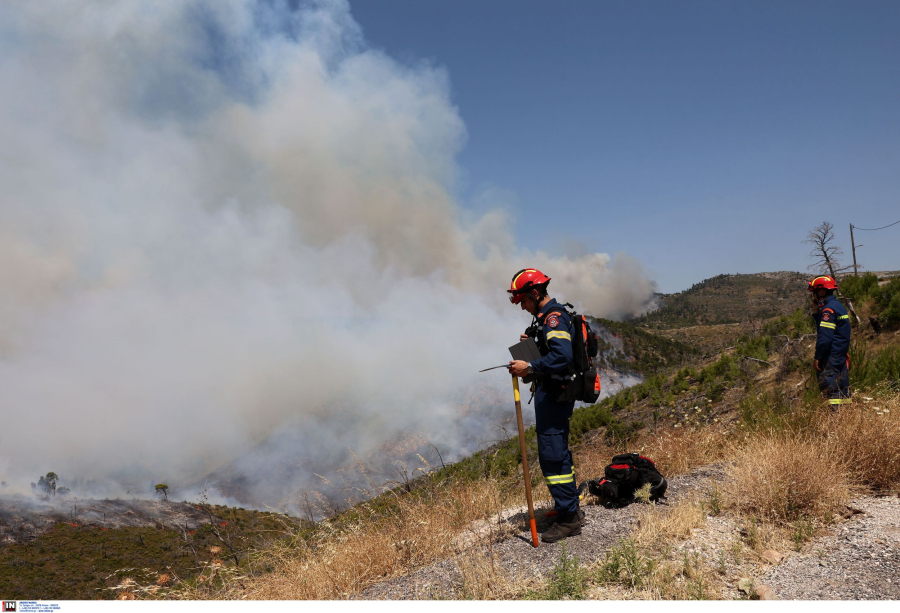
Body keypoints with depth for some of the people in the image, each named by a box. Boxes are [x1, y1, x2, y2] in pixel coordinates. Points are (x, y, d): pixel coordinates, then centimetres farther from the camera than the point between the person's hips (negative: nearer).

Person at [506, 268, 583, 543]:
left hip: (553, 395, -11)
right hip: (552, 393, 11)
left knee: (552, 454, -7)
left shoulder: (553, 317, -16)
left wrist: (529, 368, -24)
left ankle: (568, 519, 1)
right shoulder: (548, 316, 17)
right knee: (558, 453, 18)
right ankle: (571, 510, 29)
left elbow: (562, 356, -29)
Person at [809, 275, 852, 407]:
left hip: (831, 357, -10)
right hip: (842, 356, 10)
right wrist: (817, 311, 12)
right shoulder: (838, 305, 16)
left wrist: (817, 357, -17)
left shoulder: (828, 309, -15)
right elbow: (822, 326, 22)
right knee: (842, 385, 13)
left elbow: (825, 336, -21)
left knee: (829, 387, -10)